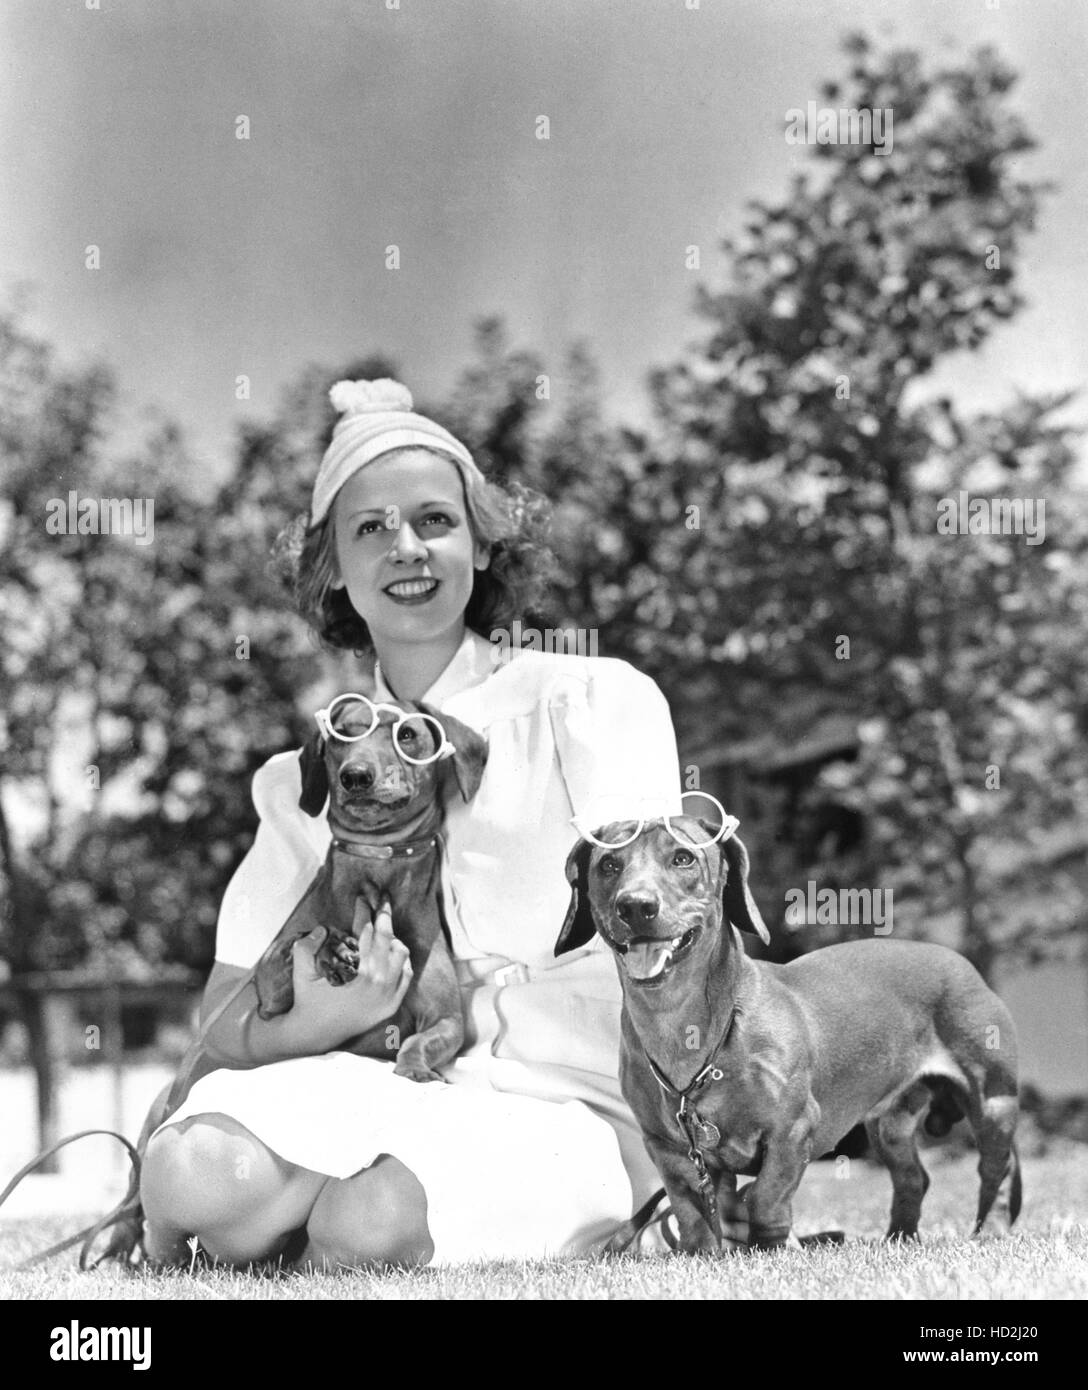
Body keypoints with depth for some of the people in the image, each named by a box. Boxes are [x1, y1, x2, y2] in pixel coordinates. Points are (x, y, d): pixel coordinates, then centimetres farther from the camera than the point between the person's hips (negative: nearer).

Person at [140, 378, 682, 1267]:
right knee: (192, 1170, -31)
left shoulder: (598, 702, 7)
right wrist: (325, 1017, -12)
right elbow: (226, 1018, 9)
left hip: (566, 1110, -2)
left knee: (375, 1223, -35)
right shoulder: (305, 782, 17)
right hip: (386, 1090, 2)